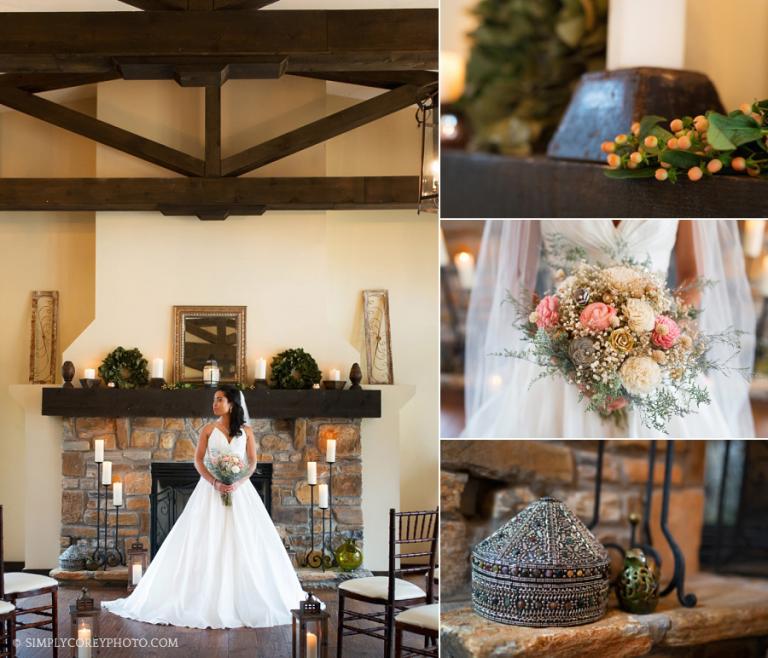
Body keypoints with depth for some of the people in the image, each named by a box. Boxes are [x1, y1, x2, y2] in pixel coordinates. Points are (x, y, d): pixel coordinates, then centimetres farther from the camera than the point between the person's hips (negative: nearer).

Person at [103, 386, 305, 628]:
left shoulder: (246, 431, 6)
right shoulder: (208, 429, 5)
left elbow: (253, 462, 3)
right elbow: (198, 461, 0)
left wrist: (239, 482, -15)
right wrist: (215, 483, -15)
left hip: (239, 489, 0)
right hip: (212, 489, 0)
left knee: (244, 542, -1)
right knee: (209, 542, -3)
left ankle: (244, 598, 7)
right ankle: (208, 597, 1)